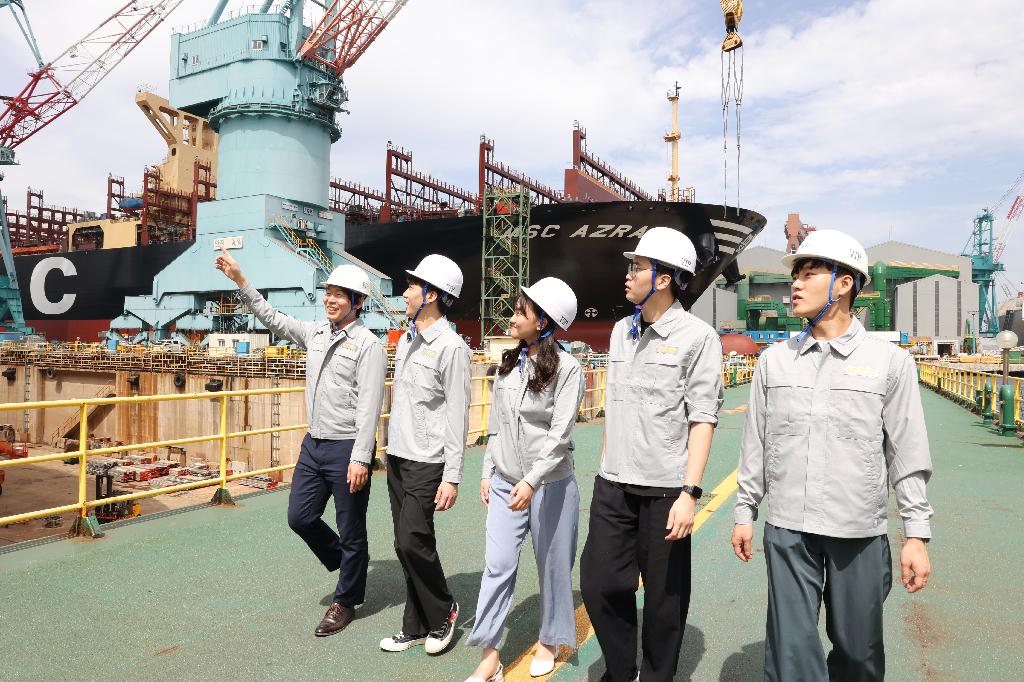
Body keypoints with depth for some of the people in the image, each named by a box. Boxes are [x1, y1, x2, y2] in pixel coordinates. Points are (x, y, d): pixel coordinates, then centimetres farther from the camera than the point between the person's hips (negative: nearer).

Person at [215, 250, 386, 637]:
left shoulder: (368, 346, -12)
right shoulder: (316, 333, 10)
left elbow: (368, 406, -17)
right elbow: (273, 319, 20)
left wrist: (360, 459, -21)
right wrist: (241, 281, 16)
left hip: (346, 449, -7)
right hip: (314, 444, 7)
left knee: (351, 530, 6)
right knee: (300, 516, 14)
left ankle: (346, 602, 25)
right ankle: (342, 561, 39)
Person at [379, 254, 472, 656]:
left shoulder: (451, 347, -13)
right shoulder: (406, 340, 11)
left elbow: (457, 417, -16)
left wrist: (452, 477, -17)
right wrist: (390, 449, 17)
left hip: (427, 462, -8)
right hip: (397, 457, 8)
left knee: (412, 541, -8)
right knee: (406, 546, 11)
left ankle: (442, 612, 17)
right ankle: (416, 627, 25)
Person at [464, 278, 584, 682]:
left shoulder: (567, 368, -13)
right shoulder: (508, 364, 6)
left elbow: (560, 434, -19)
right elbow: (495, 425, 11)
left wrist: (532, 481, -26)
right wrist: (488, 472, 11)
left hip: (550, 485, -5)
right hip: (505, 482, 5)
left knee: (552, 566, 11)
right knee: (497, 566, 3)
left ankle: (549, 641, 34)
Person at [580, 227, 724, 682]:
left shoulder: (697, 337, -8)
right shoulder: (621, 331, 11)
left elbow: (702, 419, -11)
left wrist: (690, 493, -17)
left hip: (664, 489, -5)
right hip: (612, 486, 6)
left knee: (665, 594, 9)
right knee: (599, 584, 9)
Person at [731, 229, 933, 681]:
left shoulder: (890, 362, -2)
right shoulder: (774, 360, 4)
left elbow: (909, 456, 0)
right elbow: (755, 445, 8)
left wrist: (917, 533, -2)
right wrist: (744, 513, 9)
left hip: (860, 534, -1)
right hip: (787, 531, 1)